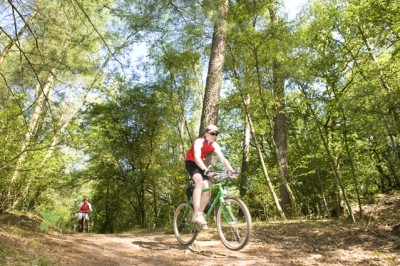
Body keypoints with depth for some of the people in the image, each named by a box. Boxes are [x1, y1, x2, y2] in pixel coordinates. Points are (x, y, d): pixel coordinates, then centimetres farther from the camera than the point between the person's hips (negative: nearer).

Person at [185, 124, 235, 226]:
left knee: (208, 187, -10)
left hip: (201, 165, 6)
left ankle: (201, 213, 5)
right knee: (199, 181, -32)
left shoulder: (215, 145, -7)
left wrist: (231, 170, -32)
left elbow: (223, 159, -15)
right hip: (191, 163, -6)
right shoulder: (199, 142, -25)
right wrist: (205, 170, -54)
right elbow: (197, 157, -39)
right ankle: (196, 215, -36)